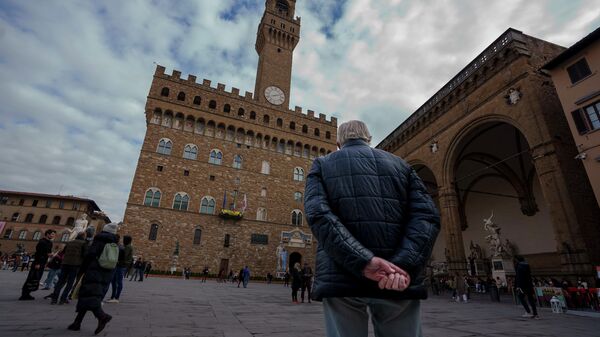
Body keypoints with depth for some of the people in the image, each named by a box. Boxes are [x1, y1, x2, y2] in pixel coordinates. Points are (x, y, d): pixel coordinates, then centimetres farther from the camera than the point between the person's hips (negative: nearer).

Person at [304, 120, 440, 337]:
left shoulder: (322, 165, 11)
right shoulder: (401, 165, 16)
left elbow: (318, 214, -9)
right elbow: (427, 215, 0)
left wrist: (363, 261, -16)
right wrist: (405, 265, -12)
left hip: (342, 277, -1)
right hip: (399, 282, 2)